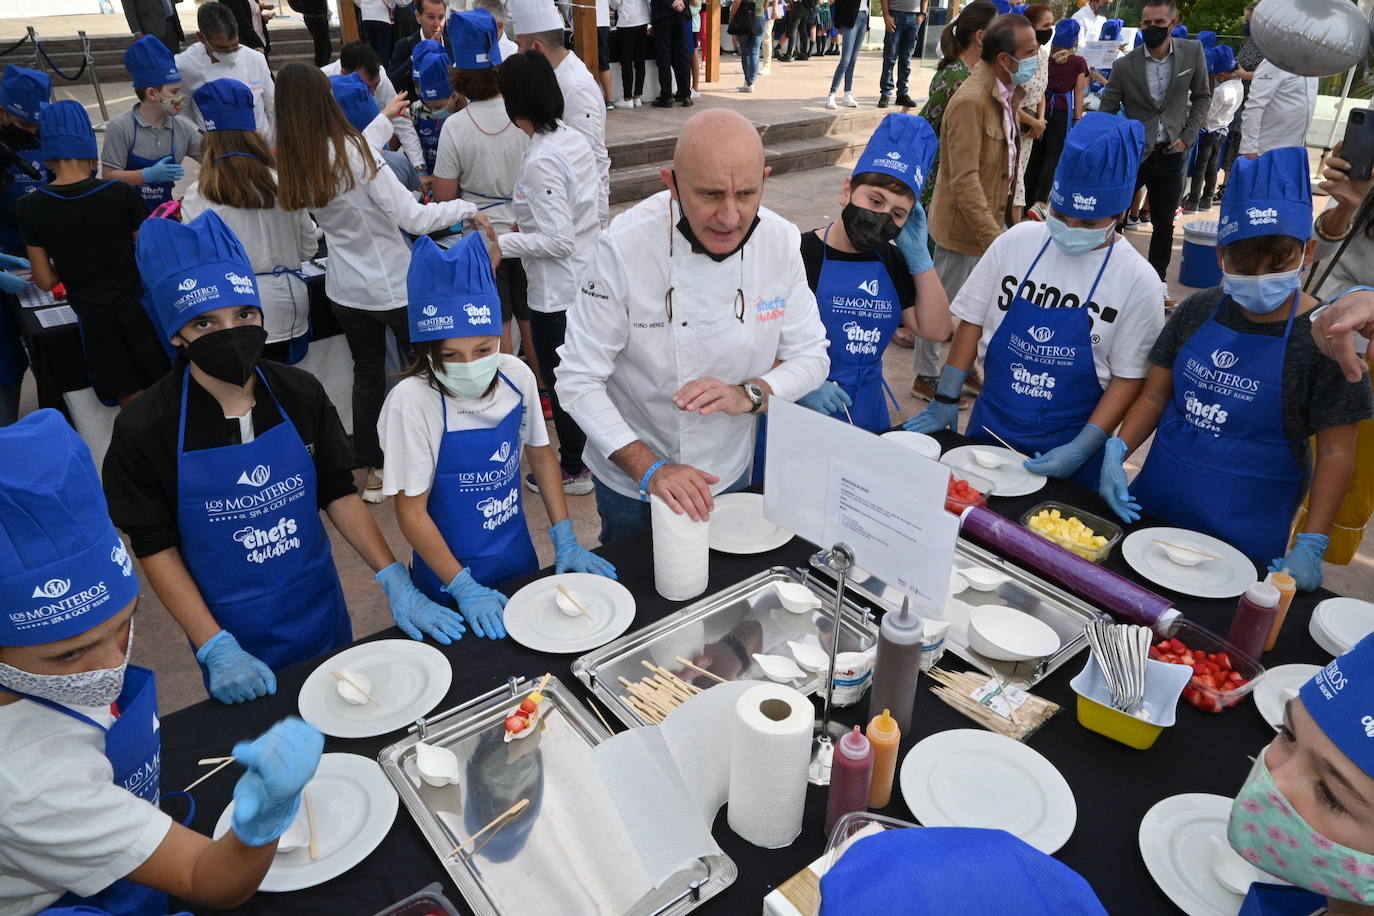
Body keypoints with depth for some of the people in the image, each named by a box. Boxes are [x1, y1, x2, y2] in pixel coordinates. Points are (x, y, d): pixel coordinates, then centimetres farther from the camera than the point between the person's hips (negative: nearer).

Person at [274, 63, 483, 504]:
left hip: (345, 289, 6)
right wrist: (467, 208, -9)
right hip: (393, 285, -6)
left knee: (367, 375, 19)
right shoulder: (355, 153, -23)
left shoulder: (292, 165, -3)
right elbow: (414, 218, -23)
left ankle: (372, 471, 26)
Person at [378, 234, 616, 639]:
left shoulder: (517, 377, -12)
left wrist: (565, 541, -1)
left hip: (520, 560, 4)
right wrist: (465, 588, -17)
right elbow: (411, 512, -18)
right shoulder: (412, 401, -24)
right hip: (450, 580, -4)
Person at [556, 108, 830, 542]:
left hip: (730, 473, 3)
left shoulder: (781, 241, -14)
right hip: (631, 482, -3)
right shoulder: (623, 247, -25)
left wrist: (747, 395, -25)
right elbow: (578, 379, -21)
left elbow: (810, 357, -5)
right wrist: (649, 469, -30)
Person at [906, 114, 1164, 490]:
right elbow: (973, 320, 2)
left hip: (1068, 450, -2)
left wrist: (1081, 449, -16)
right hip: (988, 428, 3)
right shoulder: (1017, 242, -4)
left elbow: (1129, 377, -8)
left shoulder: (1136, 281, -10)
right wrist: (945, 400, 0)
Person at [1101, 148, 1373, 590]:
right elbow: (1155, 395, 5)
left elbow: (1336, 453, -9)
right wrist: (1117, 450, -12)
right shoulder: (1197, 312, -1)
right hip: (1153, 504, 4)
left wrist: (1310, 546, -15)